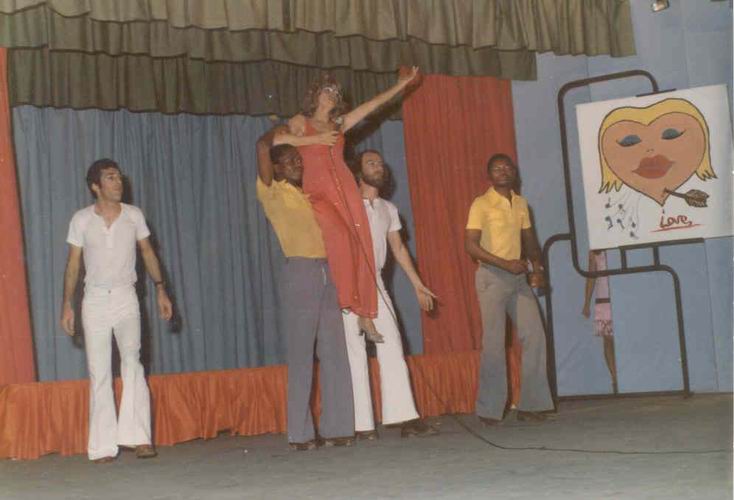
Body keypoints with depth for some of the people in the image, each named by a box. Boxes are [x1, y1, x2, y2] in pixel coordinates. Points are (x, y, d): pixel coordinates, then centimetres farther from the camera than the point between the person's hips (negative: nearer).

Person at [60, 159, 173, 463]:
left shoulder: (134, 215, 3)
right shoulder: (81, 220, 1)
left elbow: (147, 252, 10)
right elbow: (73, 263, 5)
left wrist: (160, 289, 2)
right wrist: (67, 304, 1)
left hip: (125, 297, 0)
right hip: (94, 300, 0)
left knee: (132, 360, -18)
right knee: (98, 372, 0)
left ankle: (138, 436, -18)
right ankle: (103, 446, 3)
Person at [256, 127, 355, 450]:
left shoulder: (306, 194, 20)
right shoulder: (271, 191, 1)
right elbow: (263, 145, -12)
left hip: (327, 273, 6)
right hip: (299, 274, -6)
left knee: (335, 354, 3)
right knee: (301, 356, -5)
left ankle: (336, 427, 8)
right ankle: (300, 433, 0)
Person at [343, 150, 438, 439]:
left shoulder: (388, 209, 16)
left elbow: (398, 248, 20)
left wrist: (418, 285, 16)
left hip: (376, 283, 5)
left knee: (392, 348, -2)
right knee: (355, 352, -5)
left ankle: (405, 418, -3)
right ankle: (362, 424, -3)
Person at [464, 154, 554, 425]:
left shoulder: (521, 203, 13)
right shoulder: (481, 204, -5)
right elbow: (471, 245, -13)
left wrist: (536, 261, 2)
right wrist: (505, 263, -20)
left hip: (518, 277, 6)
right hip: (491, 277, -6)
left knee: (534, 336, 0)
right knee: (494, 343, -5)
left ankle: (531, 404, 9)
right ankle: (490, 410, 3)